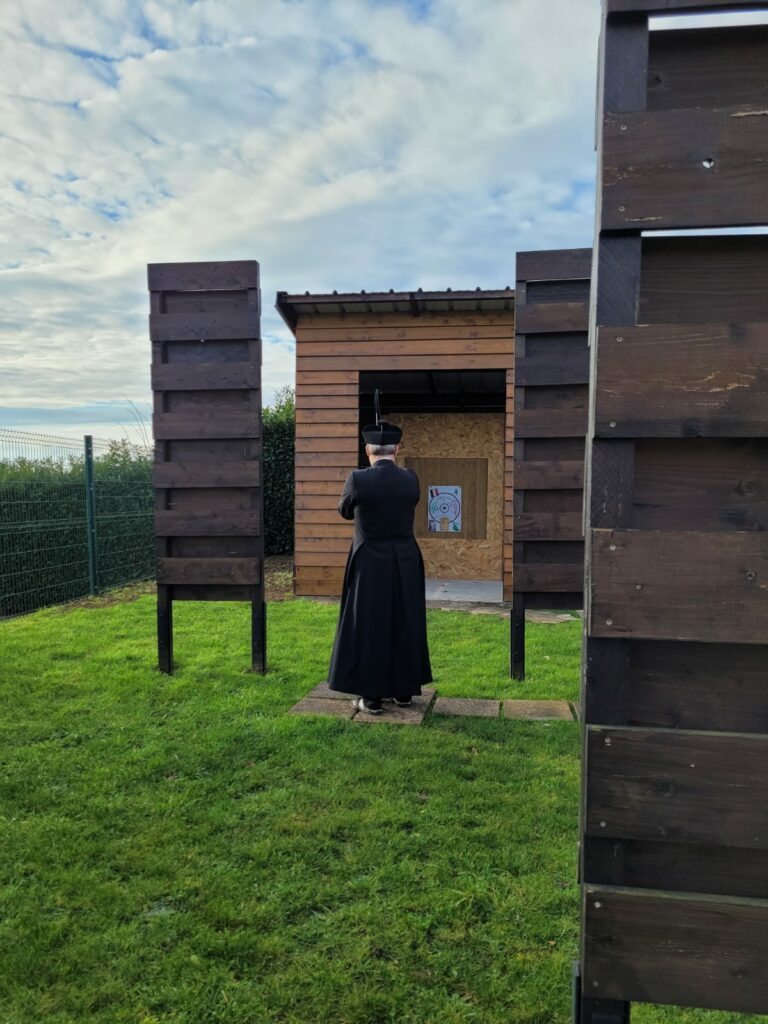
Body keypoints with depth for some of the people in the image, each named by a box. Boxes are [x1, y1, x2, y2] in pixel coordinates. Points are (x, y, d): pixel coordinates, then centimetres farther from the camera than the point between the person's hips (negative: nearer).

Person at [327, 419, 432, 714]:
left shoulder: (358, 479, -14)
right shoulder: (410, 478, -4)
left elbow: (345, 511, 6)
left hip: (370, 565, -3)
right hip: (406, 564, 4)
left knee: (369, 628, 6)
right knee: (405, 625, 15)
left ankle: (372, 697, 12)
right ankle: (403, 690, 26)